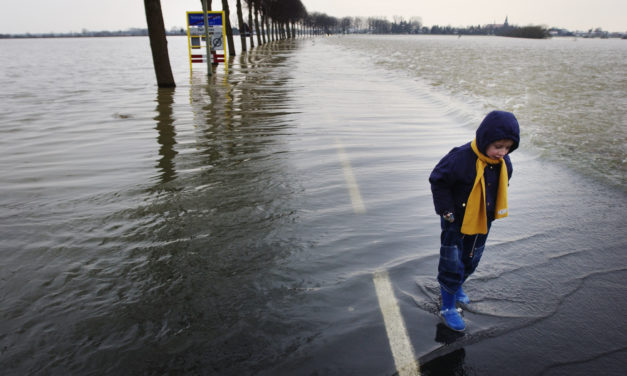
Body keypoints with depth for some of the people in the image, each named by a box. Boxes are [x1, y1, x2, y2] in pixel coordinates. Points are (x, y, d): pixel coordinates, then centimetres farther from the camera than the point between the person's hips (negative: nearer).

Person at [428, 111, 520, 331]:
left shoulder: (503, 163, -7)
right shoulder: (461, 158, -28)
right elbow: (438, 181, -17)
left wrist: (491, 213, 9)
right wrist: (446, 210, -17)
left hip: (482, 224, 6)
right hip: (456, 224, -6)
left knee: (471, 262, 23)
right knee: (452, 265, 3)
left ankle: (456, 287, 50)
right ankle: (447, 308, 20)